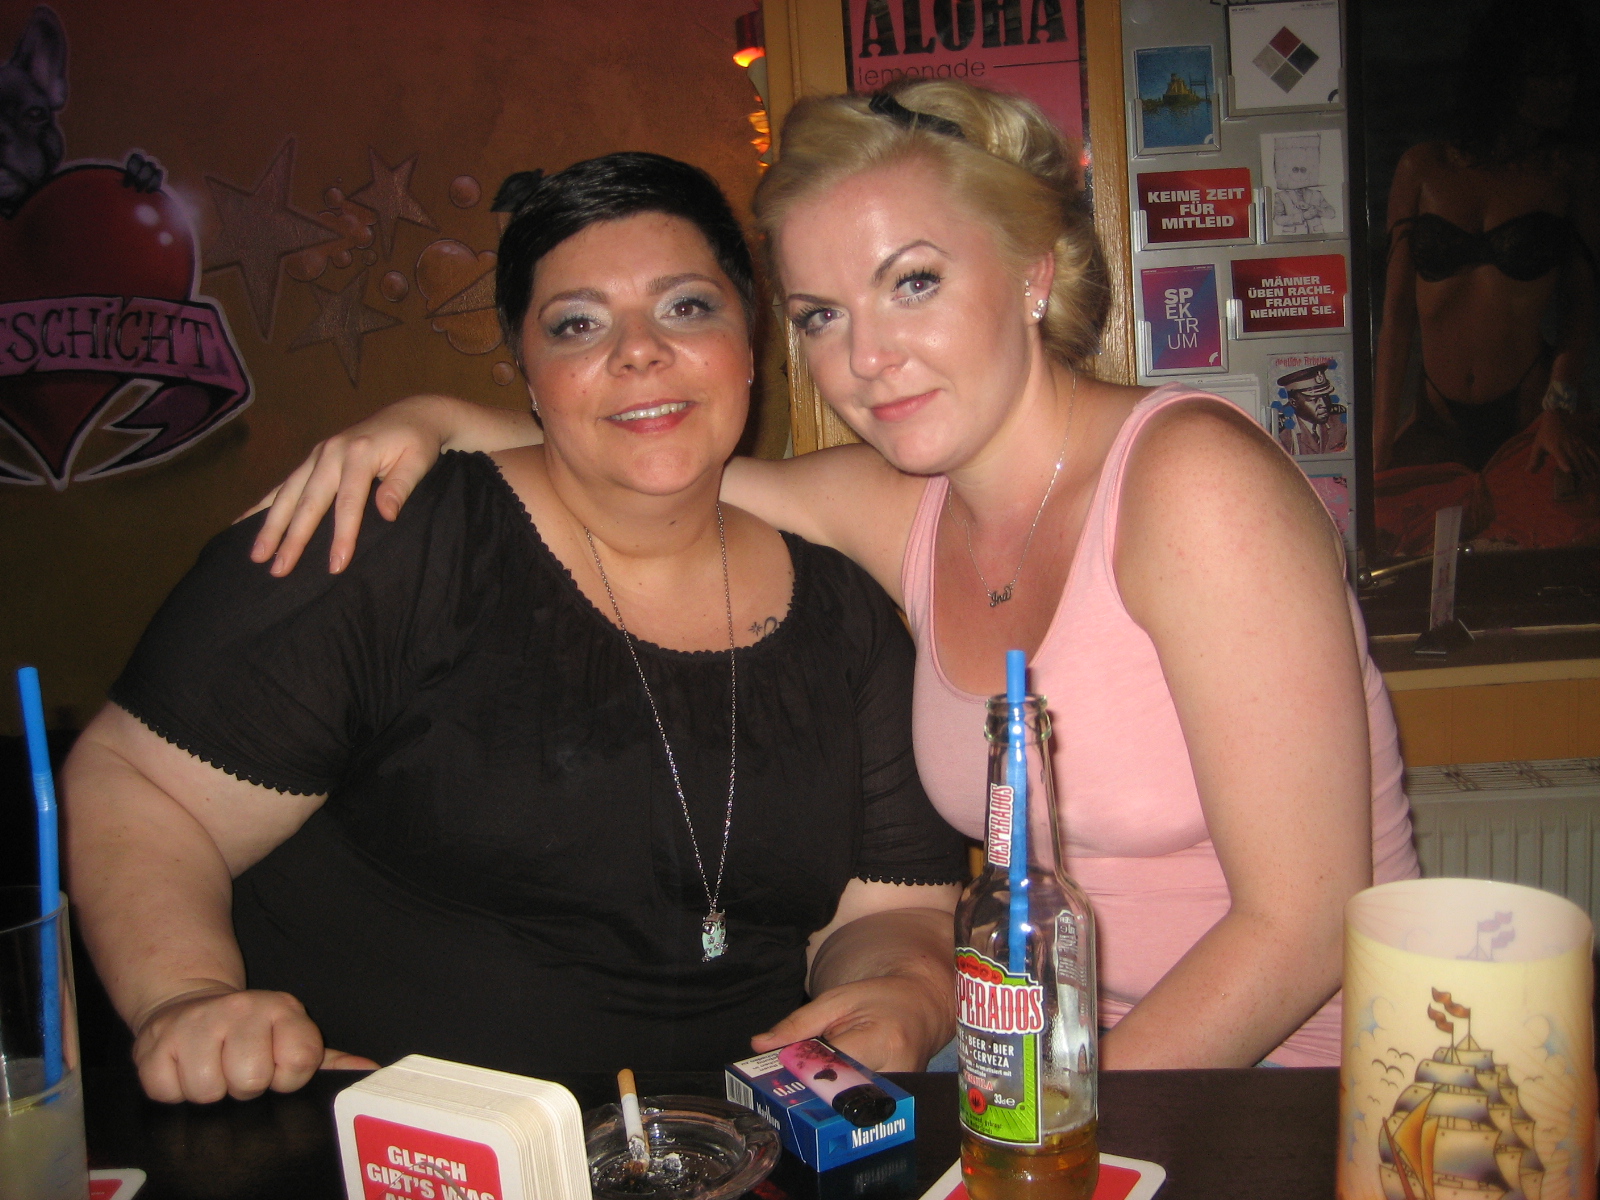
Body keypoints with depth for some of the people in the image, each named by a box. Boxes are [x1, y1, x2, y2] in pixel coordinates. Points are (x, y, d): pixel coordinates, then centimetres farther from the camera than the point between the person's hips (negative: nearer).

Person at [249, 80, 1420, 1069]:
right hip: (1071, 1063, 5)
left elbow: (1302, 927, -19)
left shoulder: (1190, 480, -19)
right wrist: (433, 420, -1)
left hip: (1303, 1083, -5)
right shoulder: (904, 506, 0)